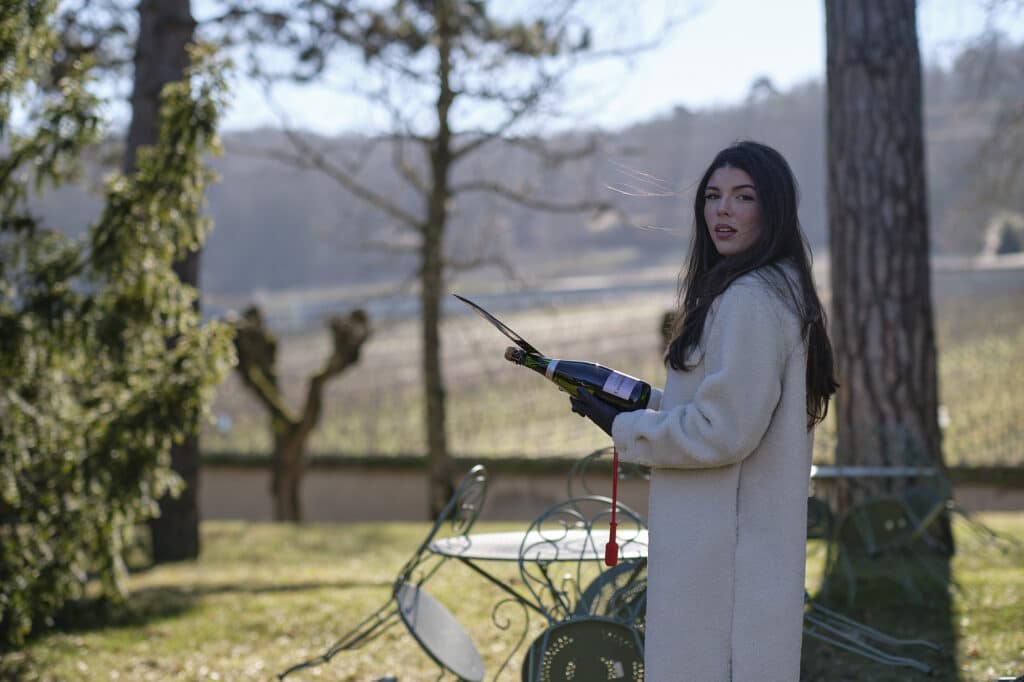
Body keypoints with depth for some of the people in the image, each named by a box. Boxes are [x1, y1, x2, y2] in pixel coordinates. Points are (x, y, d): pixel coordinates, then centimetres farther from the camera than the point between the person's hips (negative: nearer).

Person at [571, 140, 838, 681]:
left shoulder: (748, 300, -17)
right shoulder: (778, 290, 15)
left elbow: (725, 432, -20)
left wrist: (624, 427, -8)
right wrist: (643, 400, 14)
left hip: (723, 550, -10)